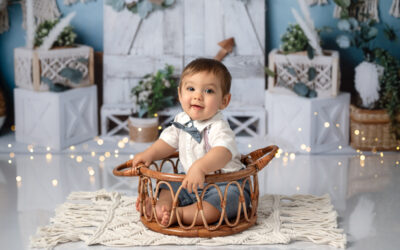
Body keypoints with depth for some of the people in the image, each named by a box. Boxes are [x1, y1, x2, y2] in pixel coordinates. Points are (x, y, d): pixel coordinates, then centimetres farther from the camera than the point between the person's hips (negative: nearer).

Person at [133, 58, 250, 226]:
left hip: (226, 185, -9)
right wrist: (150, 154, -1)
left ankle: (179, 214, -35)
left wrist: (199, 167, -62)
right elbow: (169, 140, 17)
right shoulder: (182, 121, 1)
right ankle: (162, 206, -17)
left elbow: (223, 152, -45)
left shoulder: (218, 128, -26)